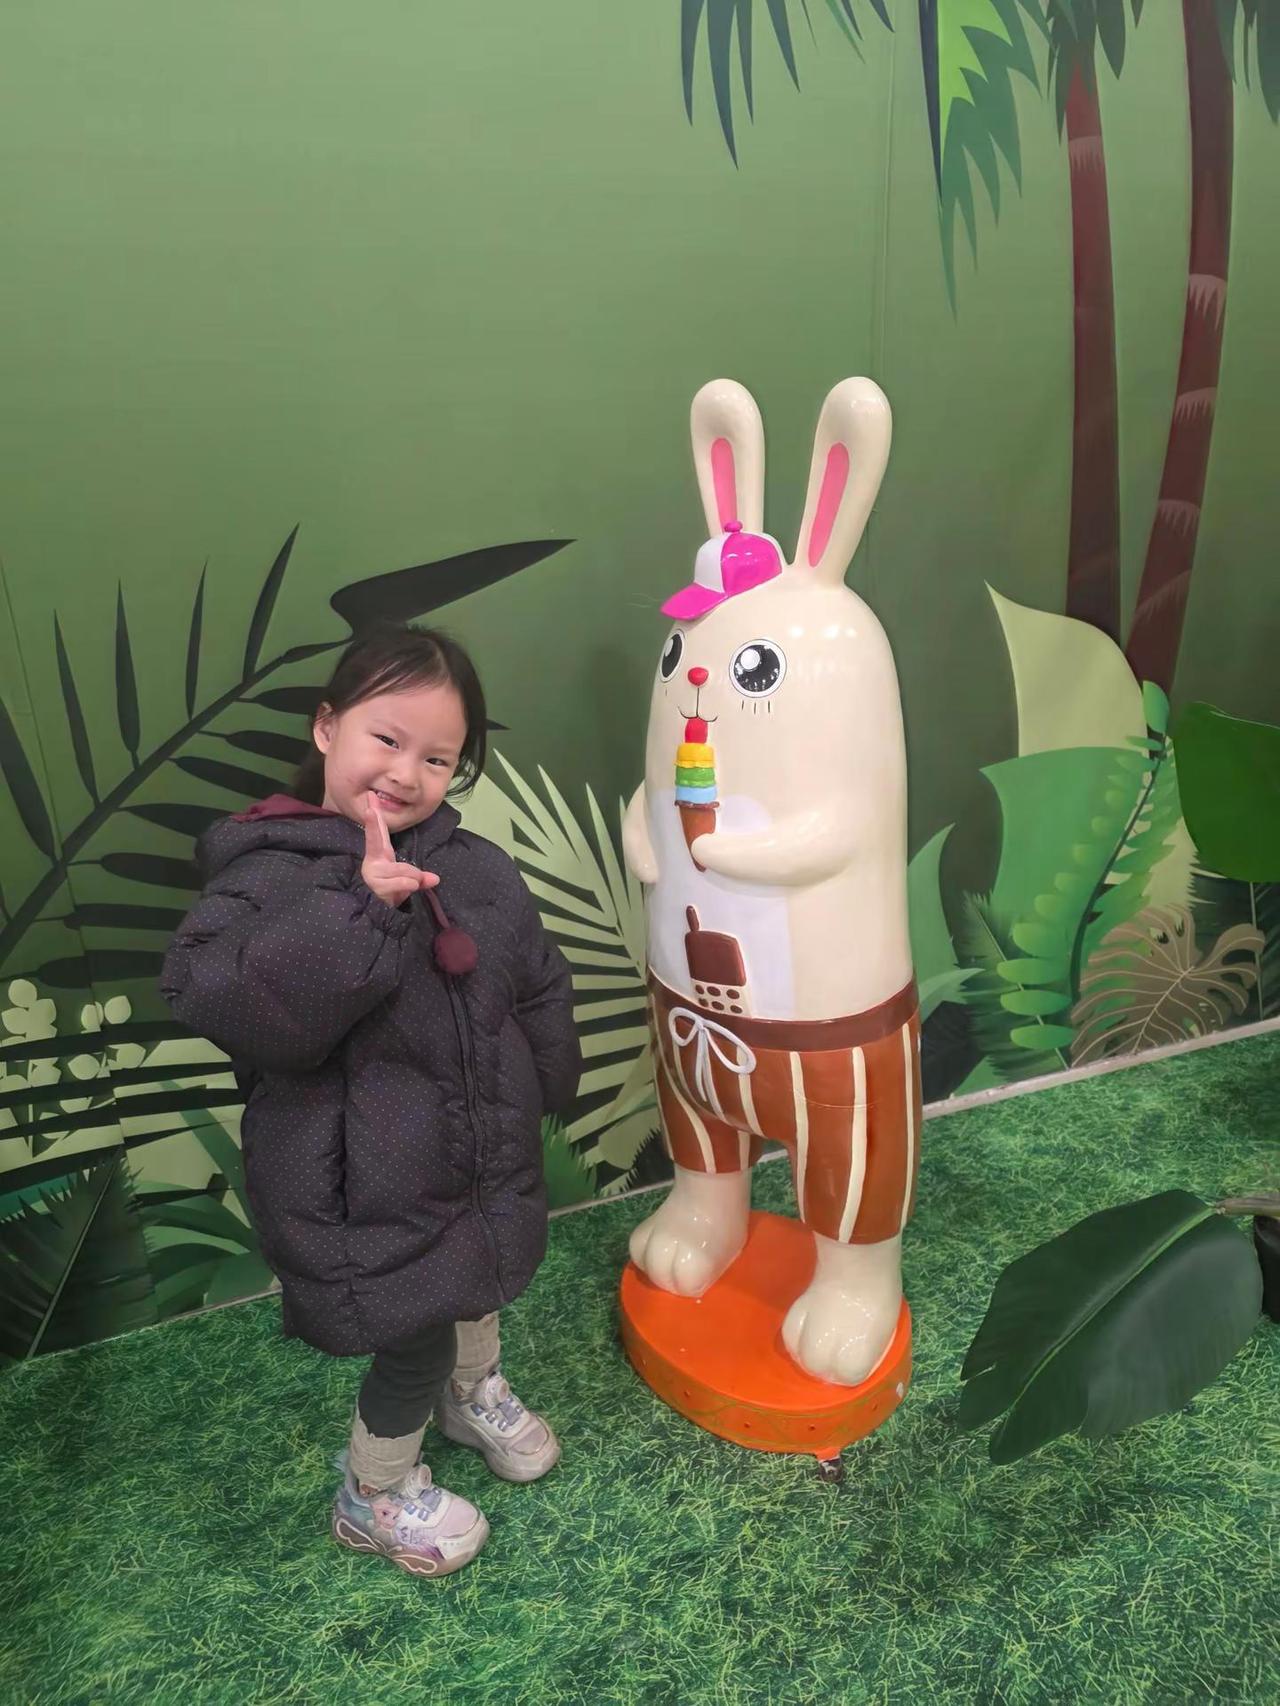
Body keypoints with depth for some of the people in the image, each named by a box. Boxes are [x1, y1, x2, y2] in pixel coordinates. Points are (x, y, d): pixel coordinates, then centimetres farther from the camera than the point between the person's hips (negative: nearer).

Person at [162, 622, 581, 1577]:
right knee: (414, 1340, 11)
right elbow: (221, 1003, -37)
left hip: (484, 1156, 6)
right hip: (368, 1183, -6)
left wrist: (546, 1086, 11)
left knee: (479, 1282, 30)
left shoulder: (475, 868, -5)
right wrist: (357, 913, -43)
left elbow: (537, 984, 6)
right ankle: (374, 1497, 43)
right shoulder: (267, 873, -21)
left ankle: (474, 1392, 63)